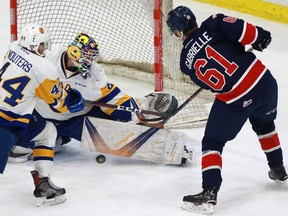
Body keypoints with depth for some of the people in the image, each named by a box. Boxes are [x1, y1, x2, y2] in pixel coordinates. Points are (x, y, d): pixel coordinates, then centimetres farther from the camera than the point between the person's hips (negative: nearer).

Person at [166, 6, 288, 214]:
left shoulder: (186, 61, 6)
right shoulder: (213, 25, -1)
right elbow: (238, 28, -17)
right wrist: (259, 36, -2)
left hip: (235, 100, -3)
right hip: (263, 80, 3)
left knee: (212, 143, 10)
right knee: (264, 123, 33)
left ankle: (209, 193, -4)